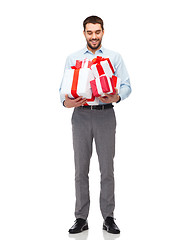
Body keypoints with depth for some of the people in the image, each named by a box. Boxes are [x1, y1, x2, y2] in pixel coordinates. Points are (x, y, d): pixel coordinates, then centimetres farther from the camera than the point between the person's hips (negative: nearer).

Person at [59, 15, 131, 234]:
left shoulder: (114, 57, 9)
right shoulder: (72, 59, 12)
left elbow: (126, 85, 2)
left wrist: (116, 97, -20)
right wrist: (66, 102, -15)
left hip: (105, 115, -1)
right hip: (81, 115, 1)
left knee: (107, 168, 1)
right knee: (81, 169, 4)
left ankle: (108, 218, 12)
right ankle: (81, 218, 13)